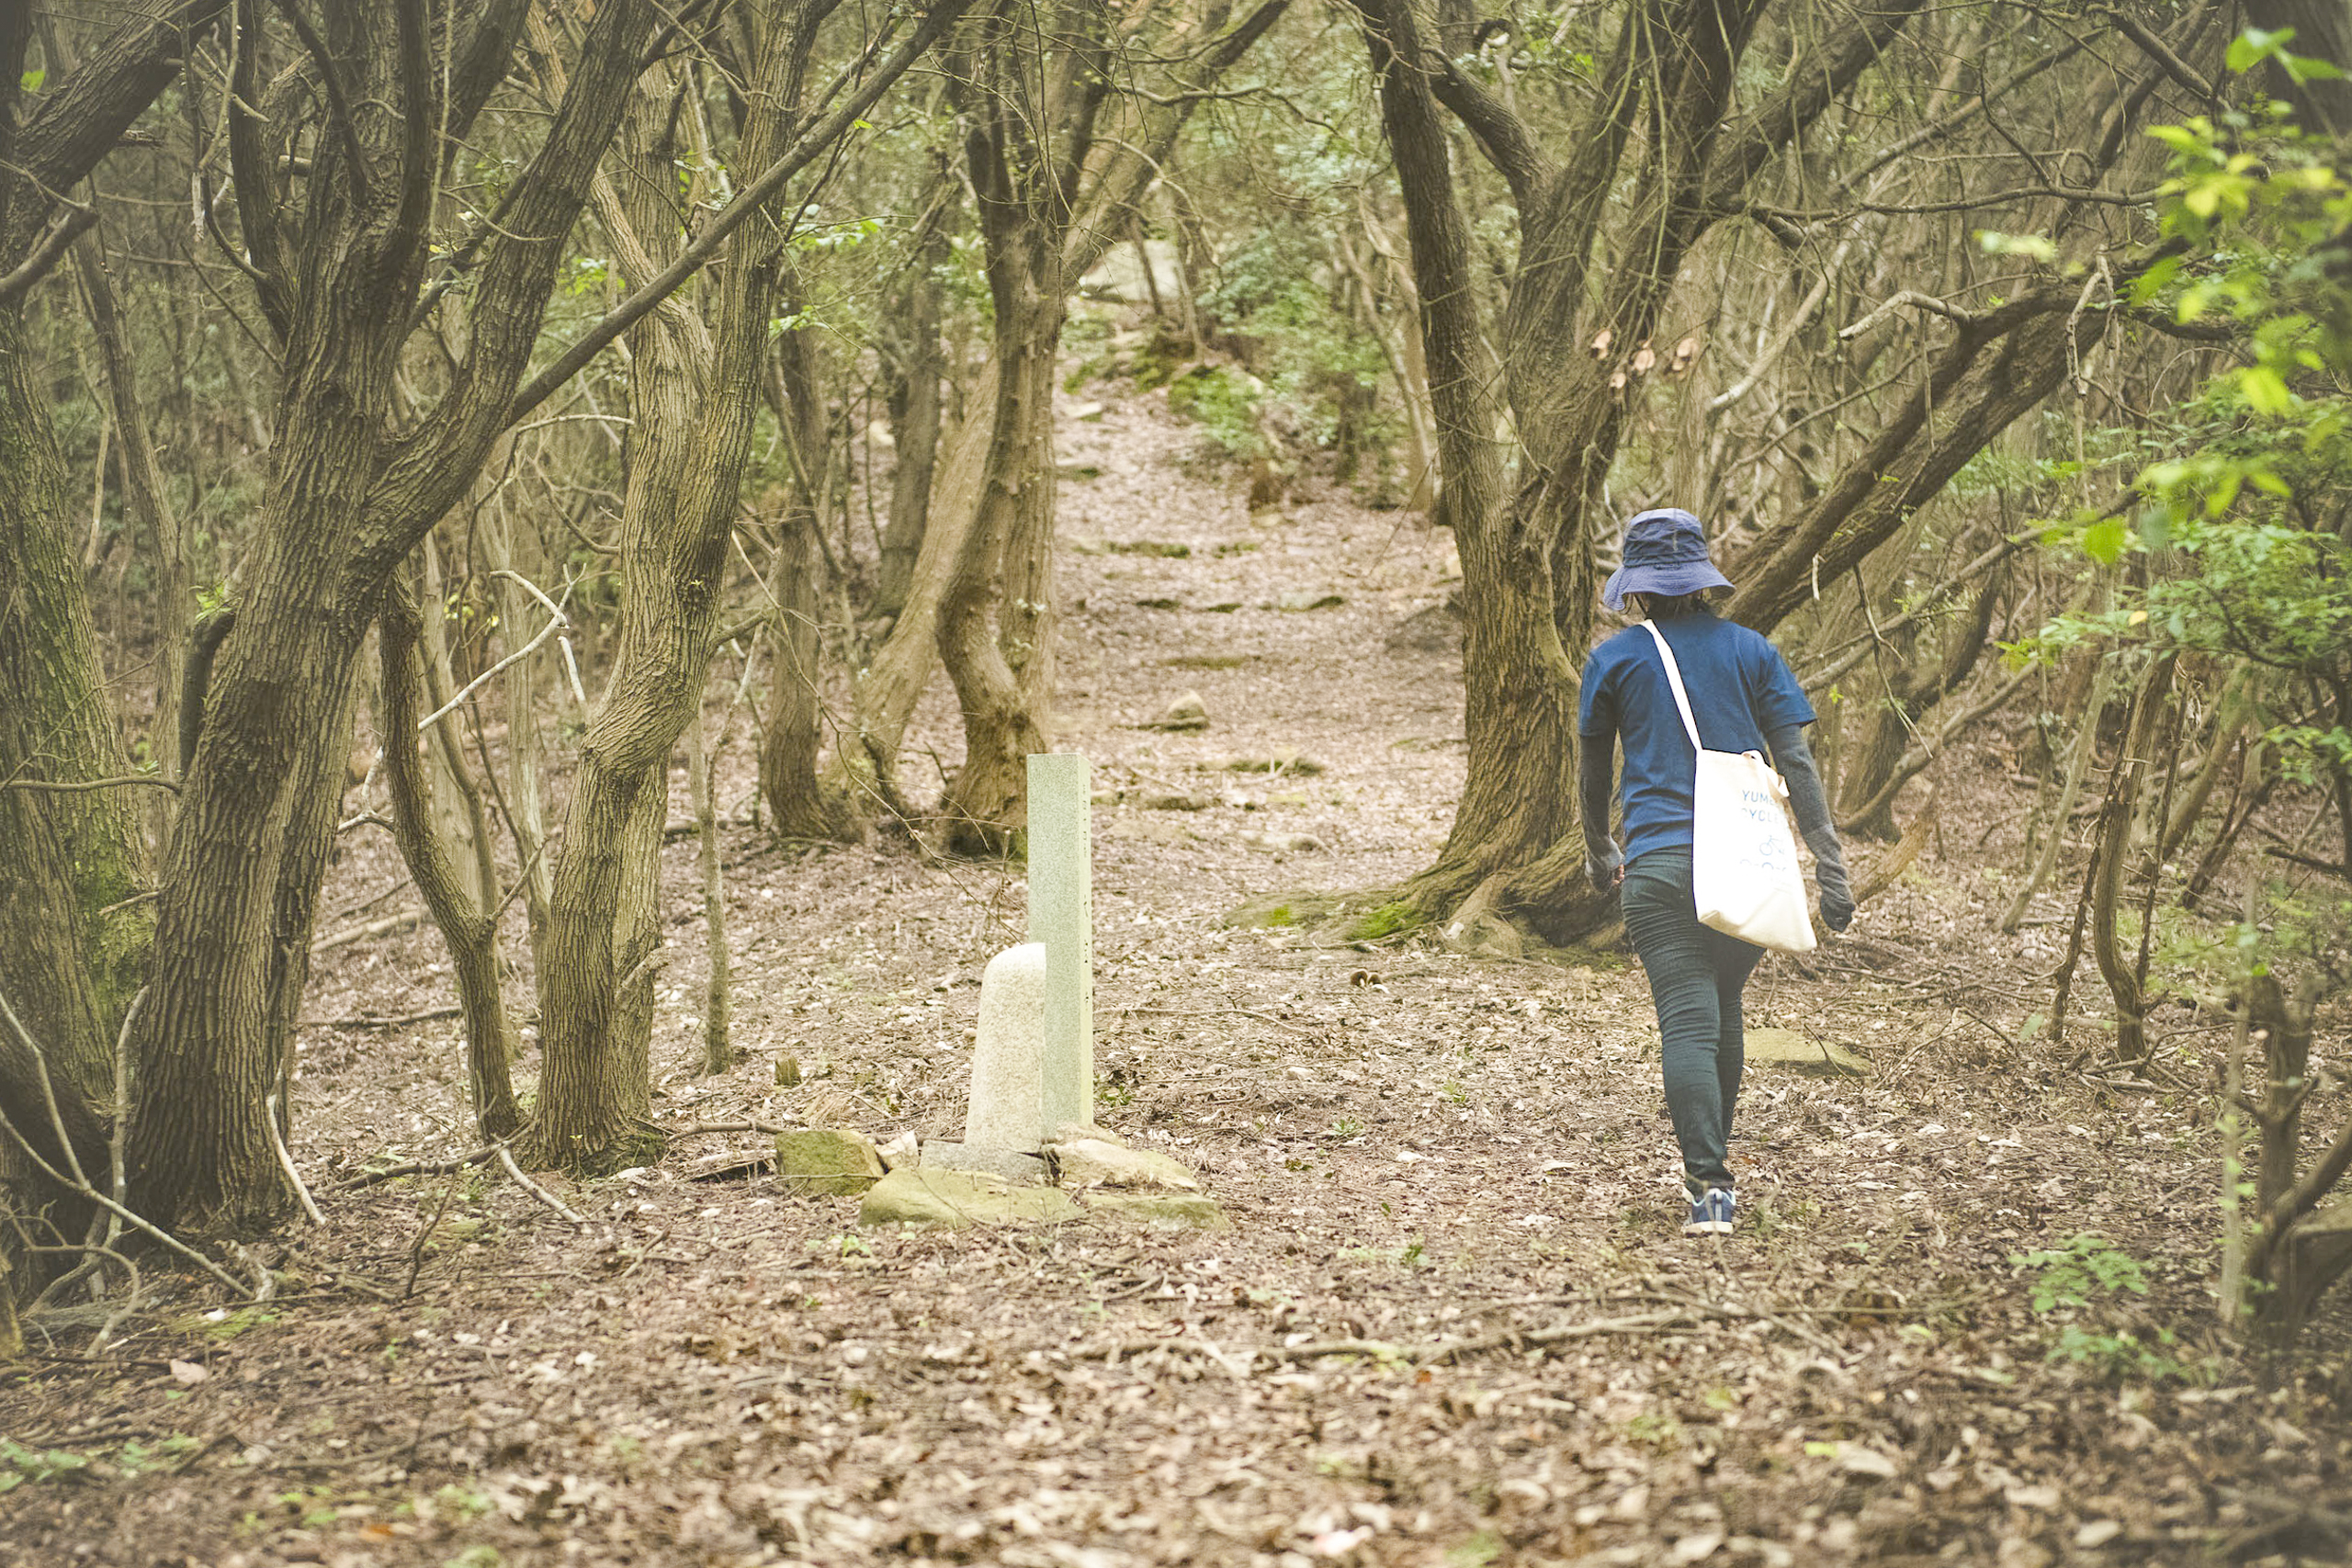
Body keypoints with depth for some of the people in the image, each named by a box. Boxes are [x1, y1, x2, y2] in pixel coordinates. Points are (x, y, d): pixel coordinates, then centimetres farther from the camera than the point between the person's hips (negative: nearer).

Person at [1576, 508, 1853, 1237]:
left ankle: (1709, 1184, -20)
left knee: (1688, 1025, -8)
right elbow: (1796, 762, 3)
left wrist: (1599, 853, 32)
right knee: (1723, 1009, 20)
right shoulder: (1750, 650, 8)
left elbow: (1592, 773, 15)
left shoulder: (1616, 658, 5)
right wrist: (1829, 863, 4)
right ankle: (1711, 1161, 34)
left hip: (1661, 862, -3)